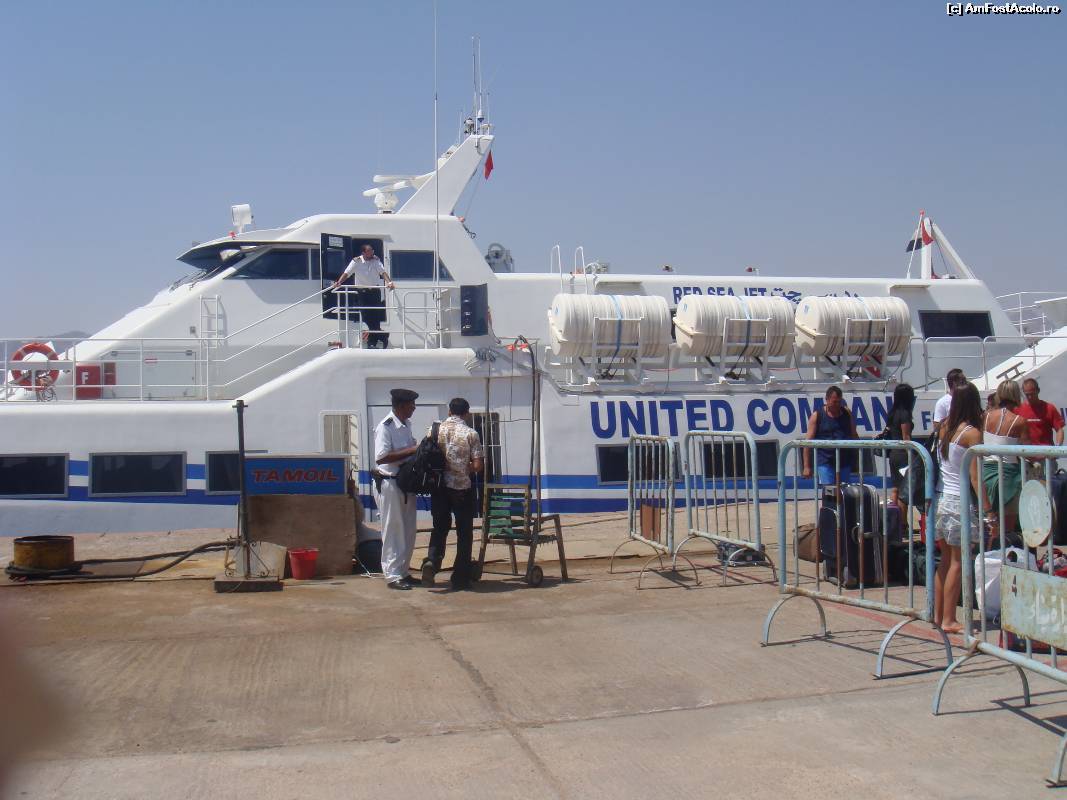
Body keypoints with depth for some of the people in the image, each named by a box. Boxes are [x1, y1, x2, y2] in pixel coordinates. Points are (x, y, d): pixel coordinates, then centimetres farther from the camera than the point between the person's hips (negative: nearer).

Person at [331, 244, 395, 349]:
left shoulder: (376, 260, -3)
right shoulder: (356, 261, -7)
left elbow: (382, 272, -12)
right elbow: (347, 273, -10)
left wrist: (389, 282, -29)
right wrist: (338, 283, -24)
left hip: (375, 291, 0)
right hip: (362, 292, 0)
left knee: (375, 316, -1)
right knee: (366, 317, -2)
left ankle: (372, 341, 11)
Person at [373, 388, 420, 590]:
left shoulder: (406, 426, 12)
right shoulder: (385, 427, -15)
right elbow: (381, 458, -24)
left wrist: (419, 447, 5)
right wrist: (411, 450, -23)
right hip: (389, 484, -9)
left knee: (408, 531, 13)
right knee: (393, 531, -2)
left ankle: (403, 572, 23)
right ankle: (392, 575, 5)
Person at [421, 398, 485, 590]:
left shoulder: (435, 429, 1)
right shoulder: (470, 433, -7)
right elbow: (478, 466, -9)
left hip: (439, 486, 3)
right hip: (462, 487, -3)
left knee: (439, 527, 15)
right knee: (464, 532, 8)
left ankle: (432, 560, -11)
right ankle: (460, 578, 10)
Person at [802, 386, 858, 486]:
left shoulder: (847, 414, 9)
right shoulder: (817, 416, -1)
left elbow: (854, 437, 17)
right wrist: (807, 466, -8)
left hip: (844, 462, 4)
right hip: (825, 463, -4)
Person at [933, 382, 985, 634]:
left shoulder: (944, 429, 7)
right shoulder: (971, 433, -11)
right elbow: (975, 478, -14)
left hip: (941, 500, 7)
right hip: (960, 502, -7)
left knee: (946, 559, 15)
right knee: (957, 562, 0)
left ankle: (938, 615, 21)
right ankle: (949, 620, 3)